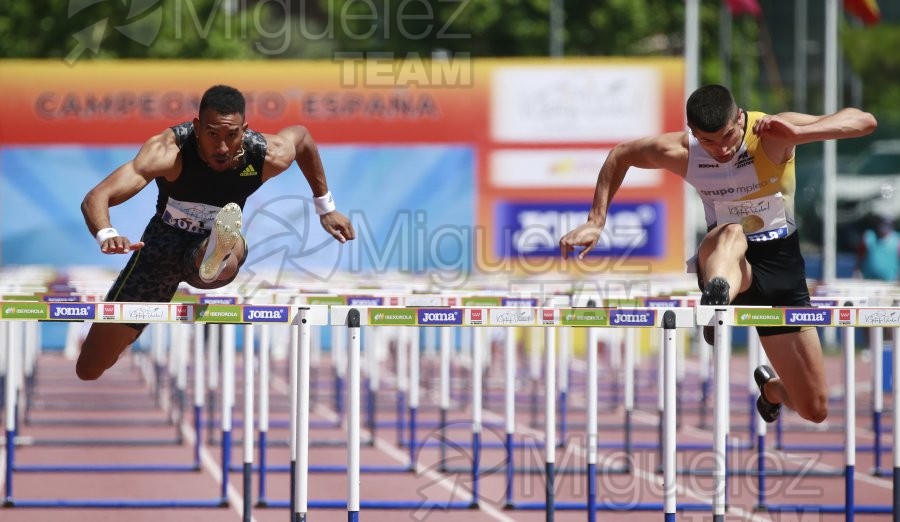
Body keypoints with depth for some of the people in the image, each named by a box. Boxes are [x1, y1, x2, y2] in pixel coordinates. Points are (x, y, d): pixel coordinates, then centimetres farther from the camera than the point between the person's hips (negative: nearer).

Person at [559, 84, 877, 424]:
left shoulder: (772, 134, -19)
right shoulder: (678, 152, -12)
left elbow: (865, 121, -26)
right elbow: (620, 156, 9)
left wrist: (798, 132, -41)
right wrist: (596, 222, 1)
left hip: (780, 264, 1)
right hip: (722, 259, -1)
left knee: (815, 411, 0)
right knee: (731, 234, -41)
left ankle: (771, 387, 37)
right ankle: (715, 298, -76)